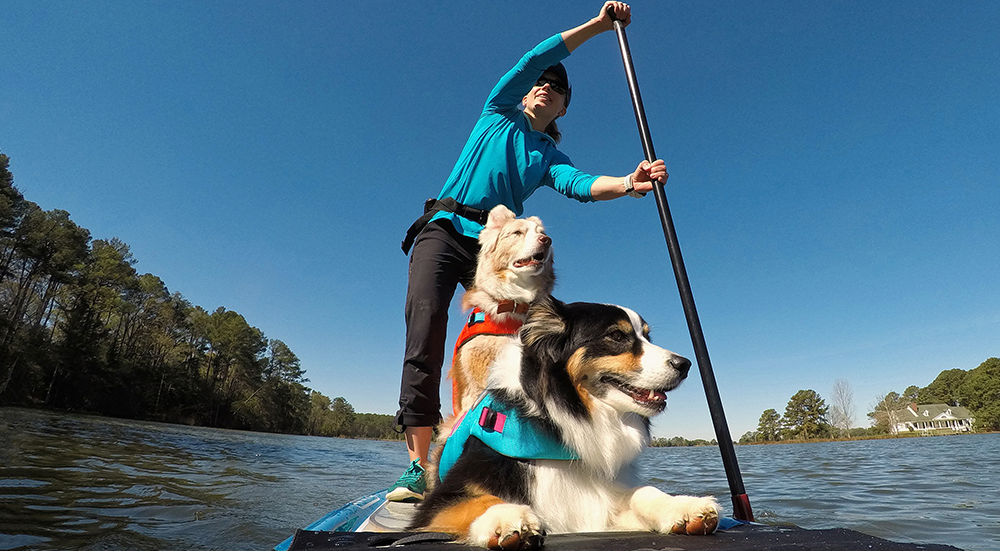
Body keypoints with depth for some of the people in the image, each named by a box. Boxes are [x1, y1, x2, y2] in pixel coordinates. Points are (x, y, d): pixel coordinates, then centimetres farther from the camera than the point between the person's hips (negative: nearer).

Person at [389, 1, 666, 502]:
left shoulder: (550, 157, 20)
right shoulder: (499, 113, 21)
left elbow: (580, 185, -2)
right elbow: (536, 58, 9)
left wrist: (629, 184, -20)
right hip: (445, 229, -1)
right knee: (425, 336, -17)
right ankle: (418, 469, -16)